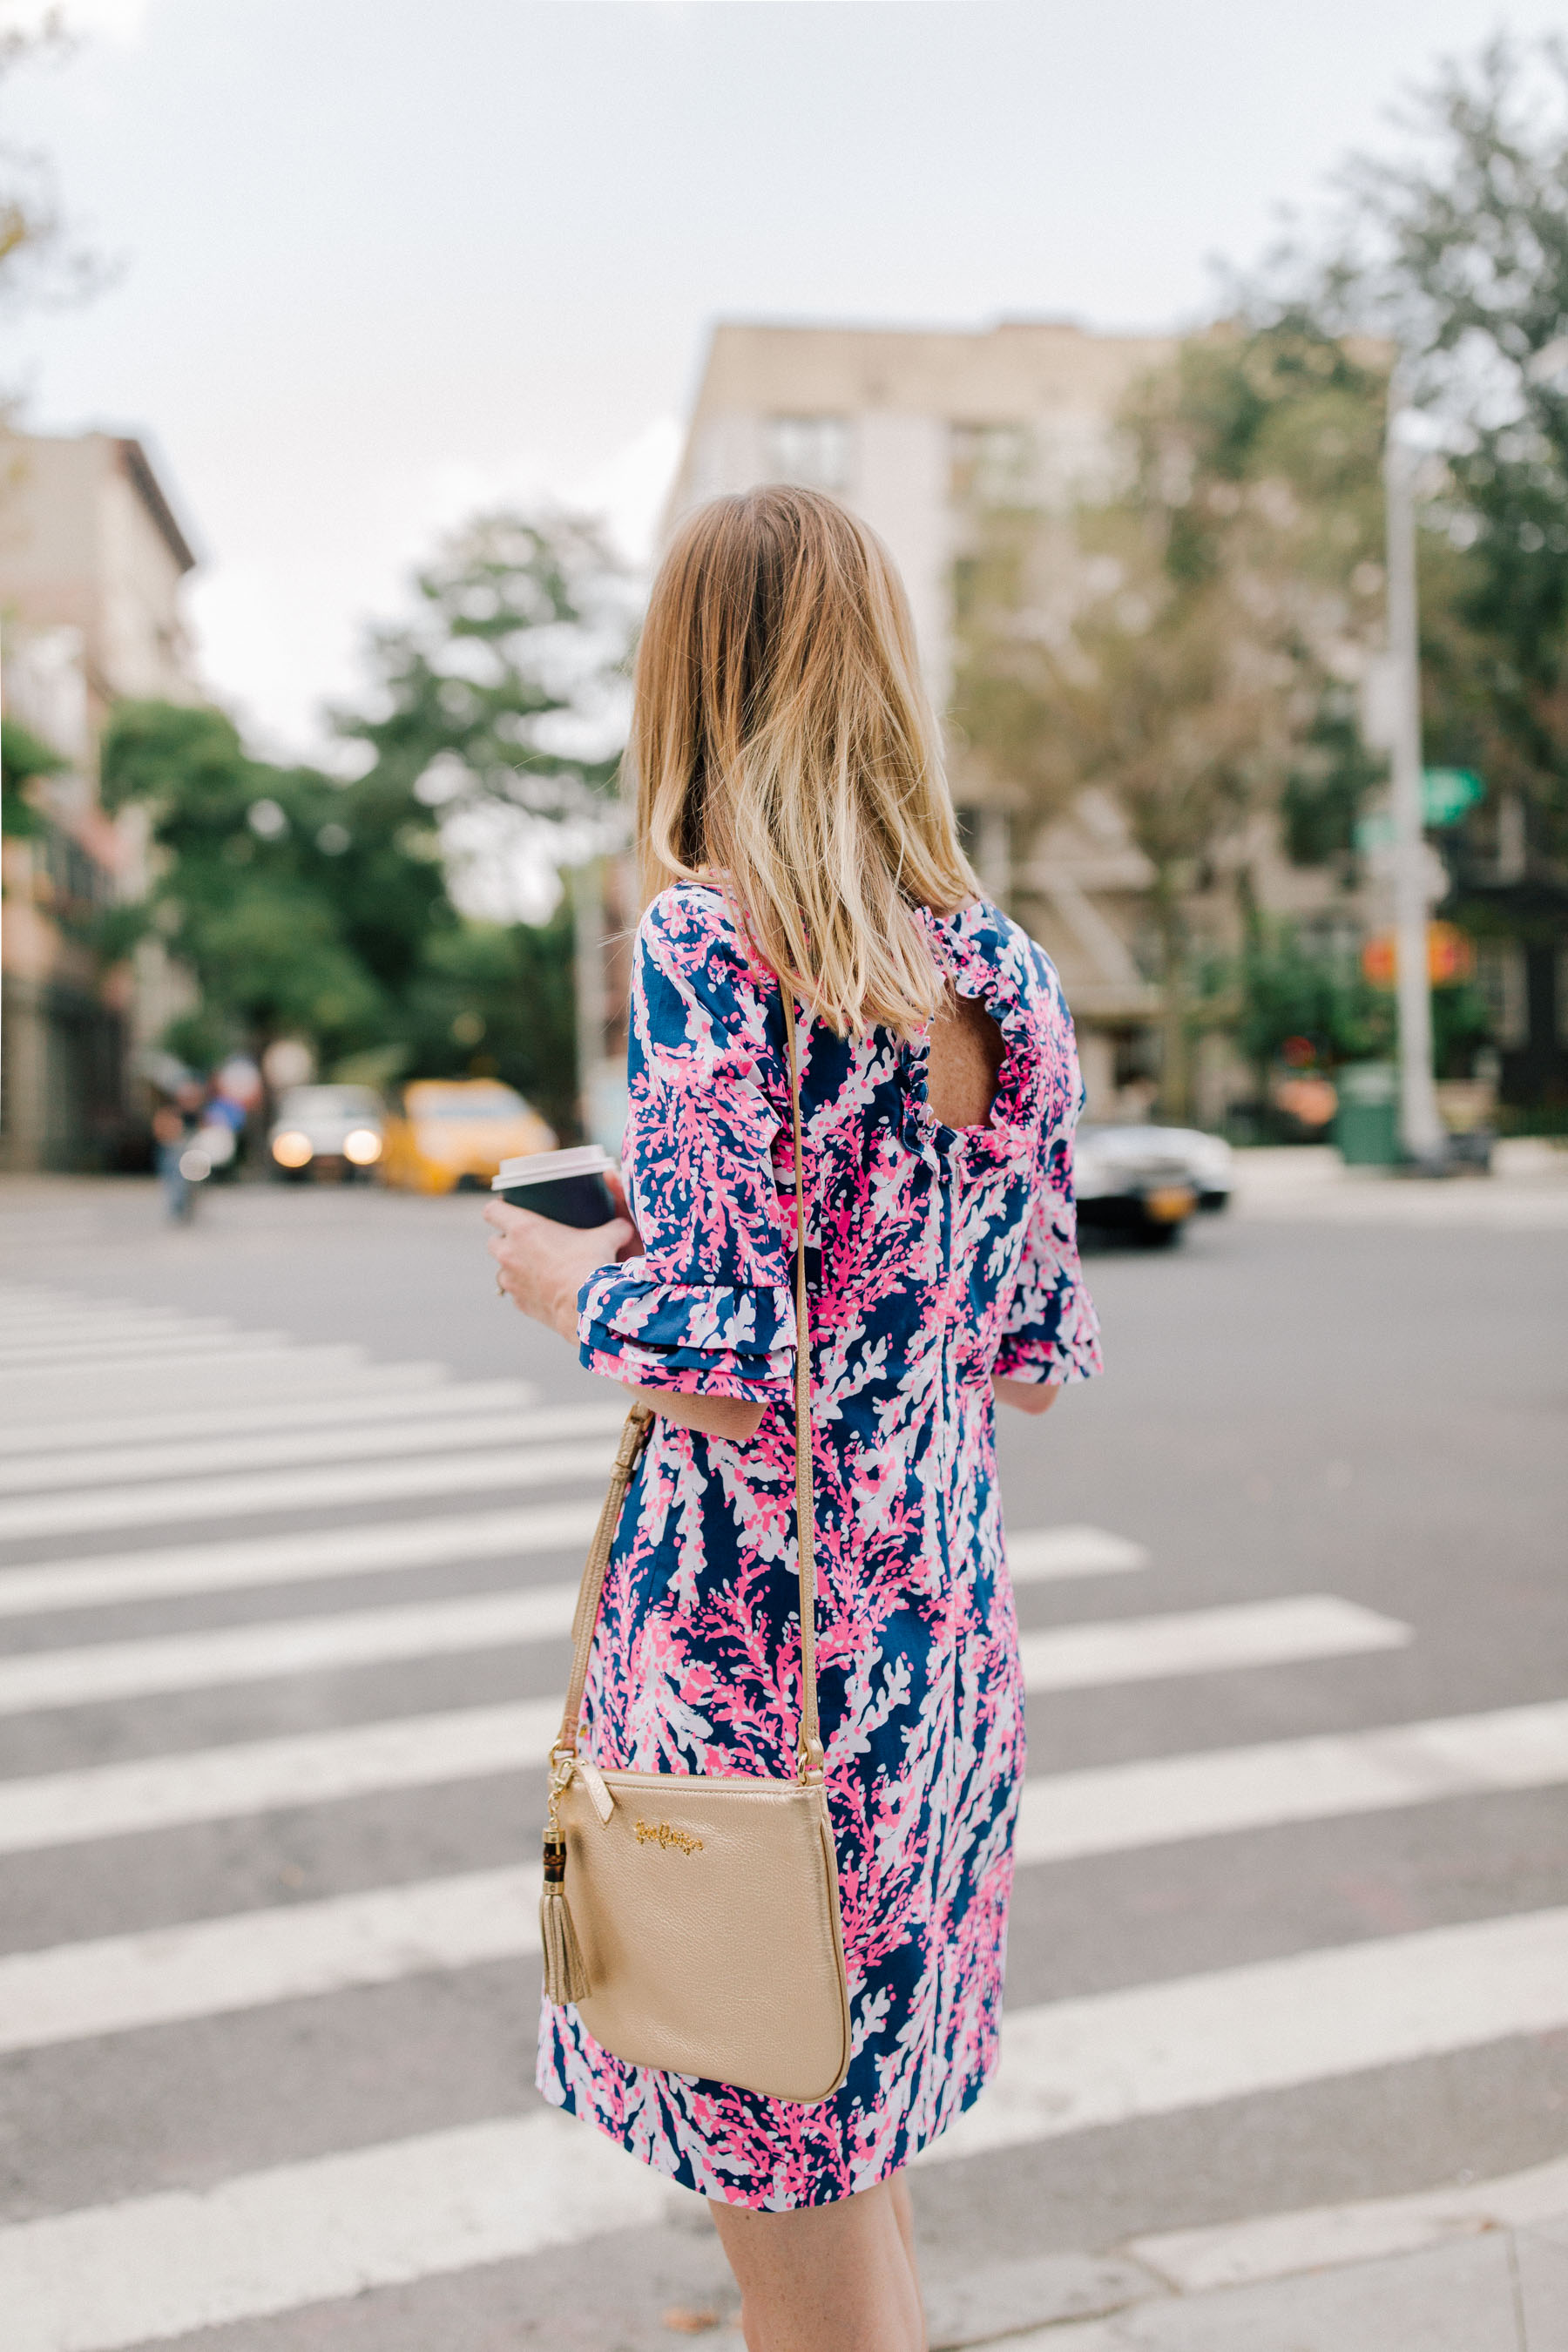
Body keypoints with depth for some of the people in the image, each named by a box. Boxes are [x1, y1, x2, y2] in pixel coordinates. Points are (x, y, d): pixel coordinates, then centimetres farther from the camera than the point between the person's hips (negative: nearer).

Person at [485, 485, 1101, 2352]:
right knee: (859, 2168, 26)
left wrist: (563, 1276, -2)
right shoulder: (1007, 970, 4)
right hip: (948, 1628, 7)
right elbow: (1033, 1362, 8)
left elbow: (729, 1371, -20)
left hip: (761, 1632, -7)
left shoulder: (706, 939, -15)